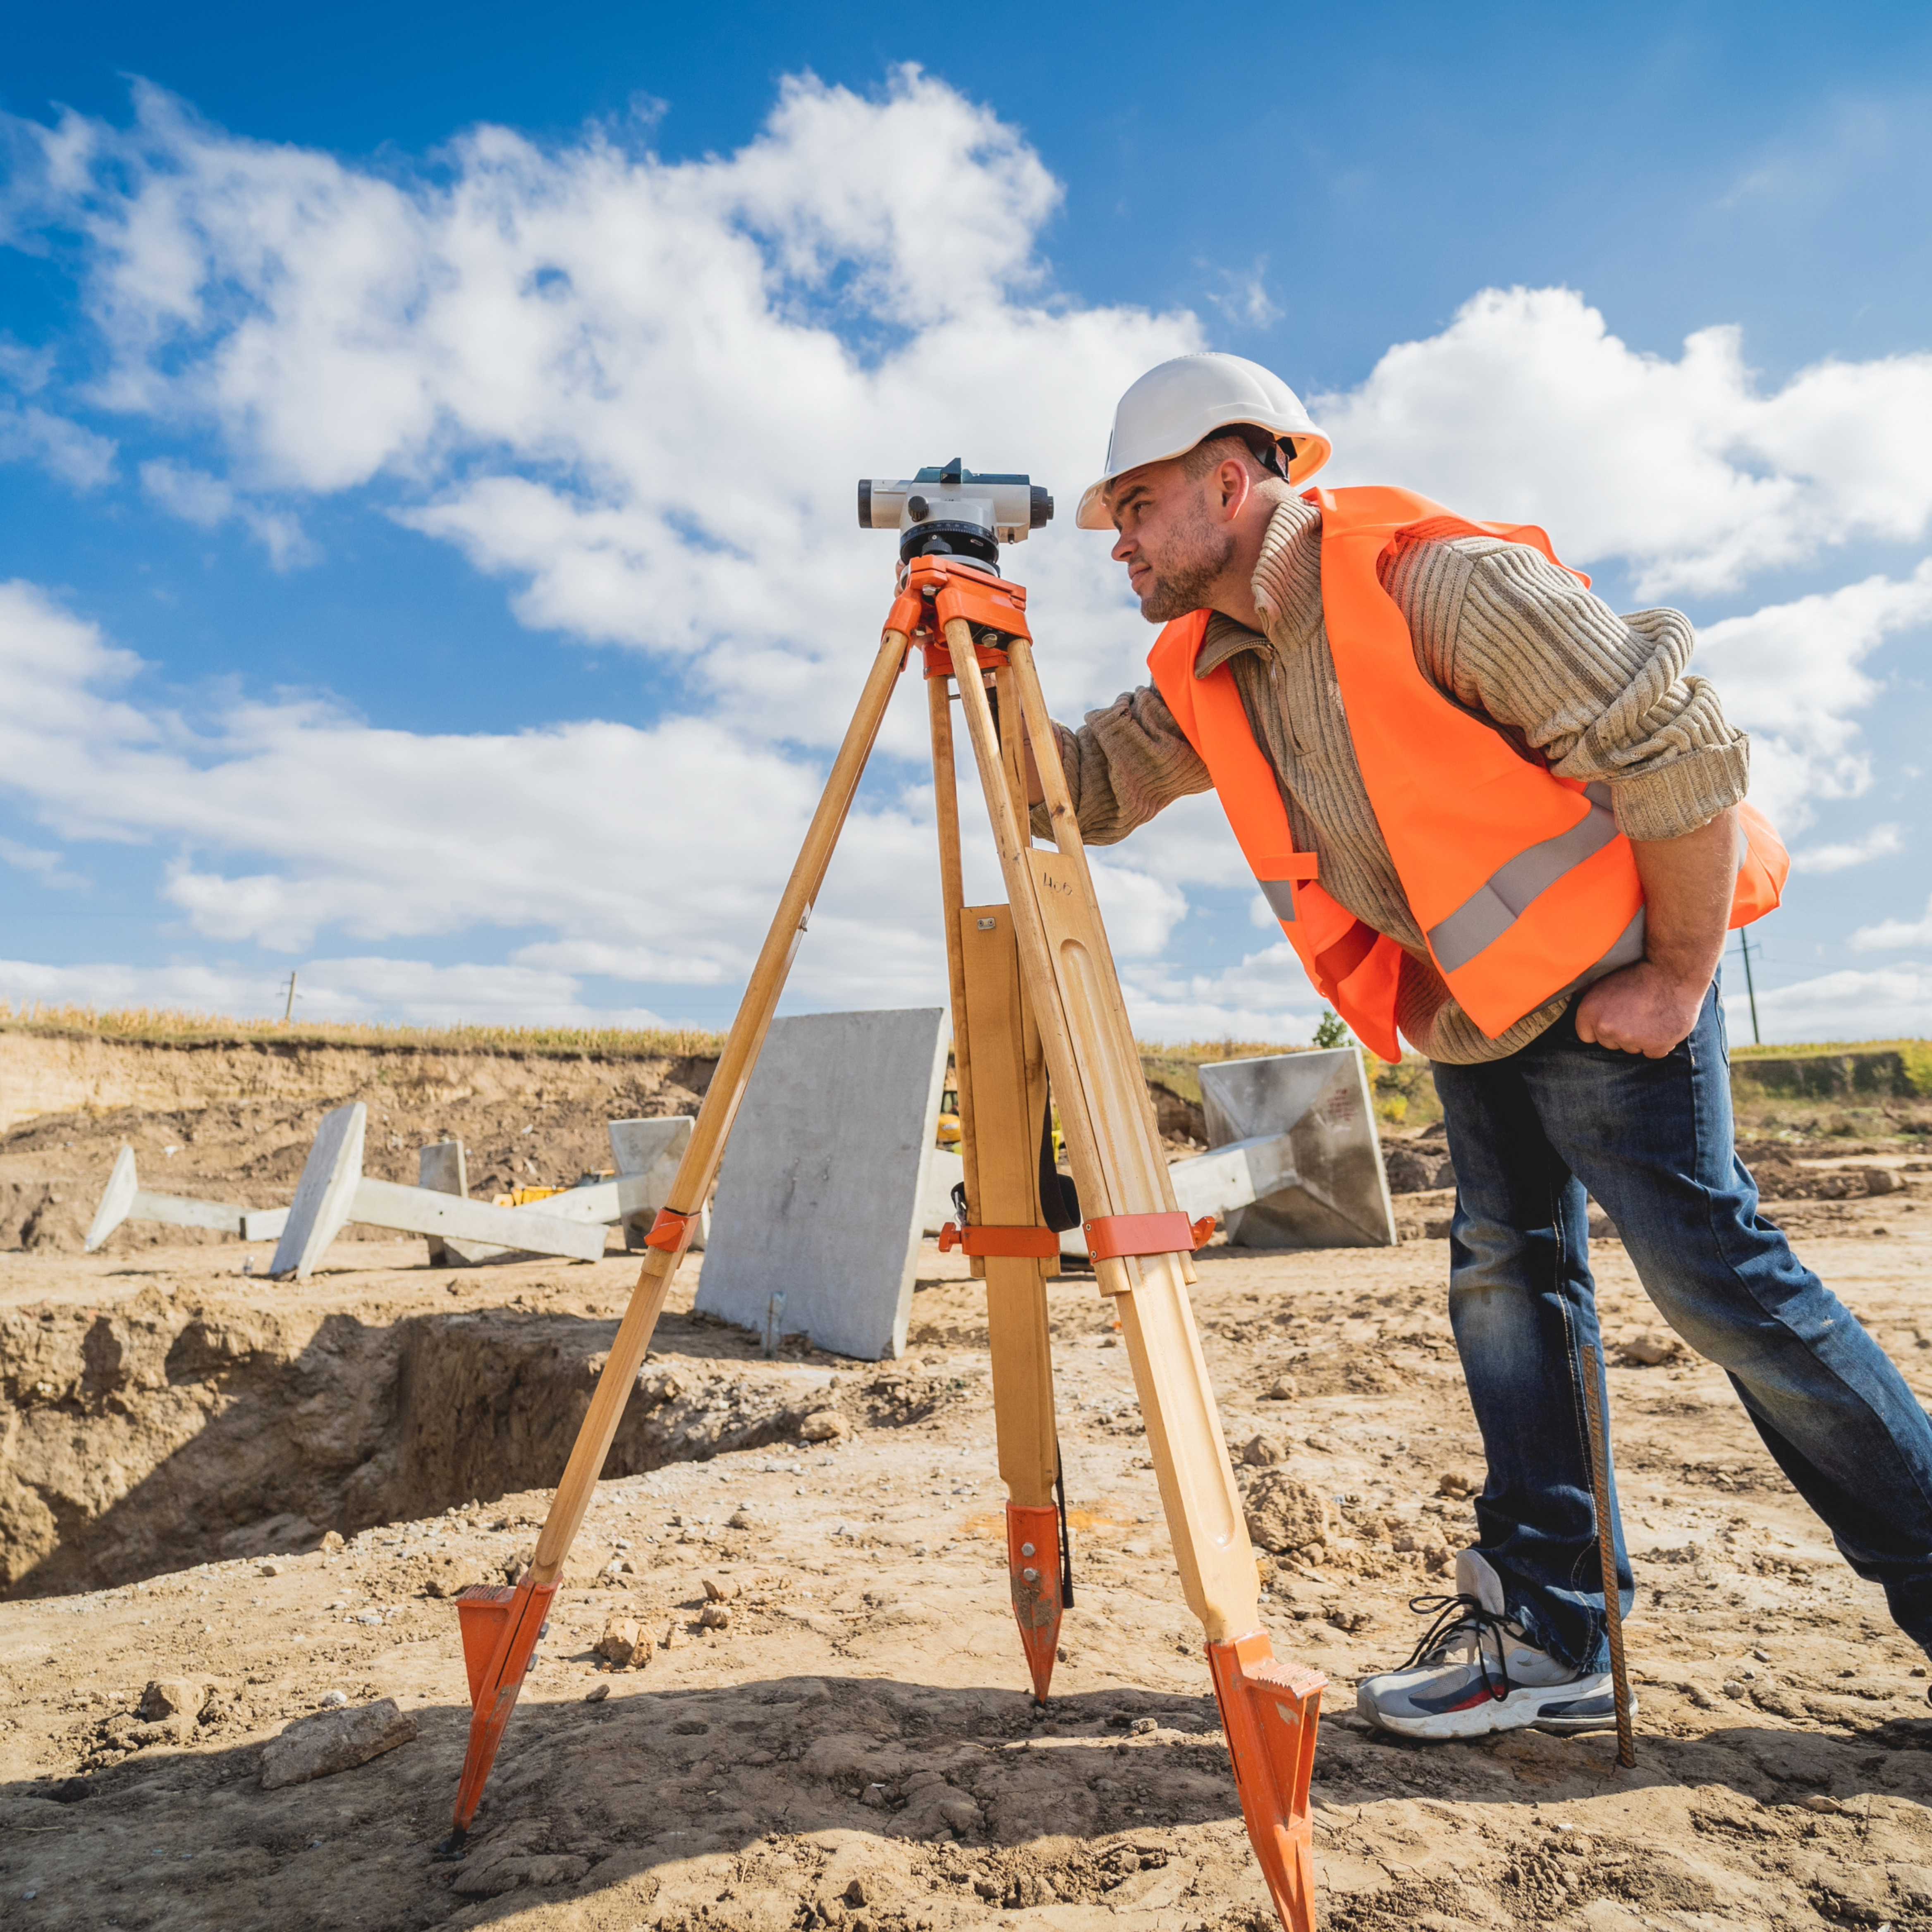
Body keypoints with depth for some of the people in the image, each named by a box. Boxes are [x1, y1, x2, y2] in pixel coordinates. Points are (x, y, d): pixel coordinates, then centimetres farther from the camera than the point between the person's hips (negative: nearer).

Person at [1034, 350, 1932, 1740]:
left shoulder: (1441, 580, -21)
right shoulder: (1209, 674, 3)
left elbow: (1683, 748, -21)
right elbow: (1083, 788, 4)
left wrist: (1679, 974, -17)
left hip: (1605, 979, -7)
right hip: (1476, 1002, 8)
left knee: (1708, 1267, -8)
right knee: (1506, 1272, 5)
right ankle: (1550, 1635, 13)